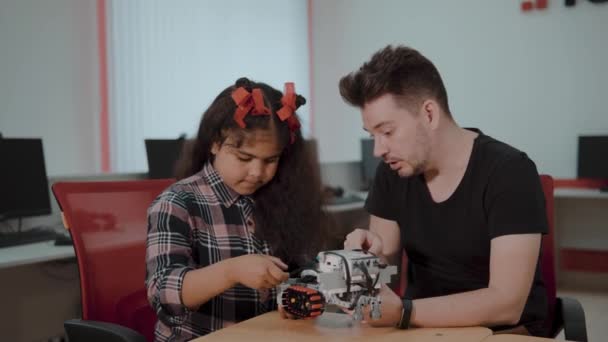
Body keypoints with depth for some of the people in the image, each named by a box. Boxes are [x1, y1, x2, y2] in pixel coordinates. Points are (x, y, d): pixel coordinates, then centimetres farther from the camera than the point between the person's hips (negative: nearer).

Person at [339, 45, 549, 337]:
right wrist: (370, 255, -18)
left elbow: (506, 304, -24)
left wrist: (403, 313, -34)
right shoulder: (392, 171, -2)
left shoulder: (509, 172, -18)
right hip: (425, 326, 3)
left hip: (503, 331, -3)